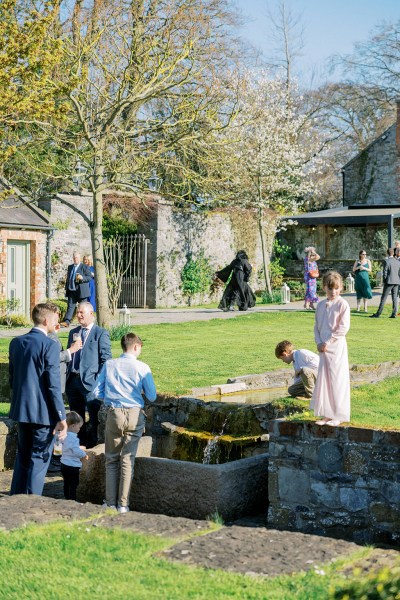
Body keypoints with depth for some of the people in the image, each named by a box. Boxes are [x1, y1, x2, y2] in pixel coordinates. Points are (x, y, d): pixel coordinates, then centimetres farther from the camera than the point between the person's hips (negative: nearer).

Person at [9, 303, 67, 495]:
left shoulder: (16, 342, 6)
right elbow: (53, 384, -18)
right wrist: (61, 417, -15)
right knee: (39, 461, 3)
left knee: (22, 457, 20)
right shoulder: (49, 345, -16)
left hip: (21, 409, 7)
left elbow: (12, 378, 13)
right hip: (43, 412, -7)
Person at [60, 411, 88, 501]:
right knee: (73, 485, 0)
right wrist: (84, 454, -8)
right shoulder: (73, 438, -22)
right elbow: (76, 451, -25)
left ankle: (67, 499, 26)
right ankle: (72, 500, 1)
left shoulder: (65, 435, 7)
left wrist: (79, 448, 21)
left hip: (64, 464, 9)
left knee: (67, 484, 18)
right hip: (72, 466, -9)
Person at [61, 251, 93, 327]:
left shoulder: (85, 267, -2)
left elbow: (90, 277, -7)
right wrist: (66, 289, 16)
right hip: (71, 291, 5)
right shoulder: (70, 267, 17)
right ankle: (66, 322, -11)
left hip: (81, 291, -5)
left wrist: (82, 278, -24)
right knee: (70, 306, -4)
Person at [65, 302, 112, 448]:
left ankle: (91, 444, 10)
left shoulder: (101, 333, -5)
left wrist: (100, 380, -12)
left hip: (89, 381, -6)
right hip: (73, 380, 6)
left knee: (93, 417, 1)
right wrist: (67, 375, 12)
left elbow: (106, 359, -6)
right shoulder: (73, 332, 15)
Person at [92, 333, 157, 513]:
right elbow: (152, 397, -3)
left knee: (111, 459, 12)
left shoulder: (109, 365, 2)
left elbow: (97, 392, 2)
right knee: (128, 460, 5)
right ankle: (123, 504, 5)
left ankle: (111, 502, 12)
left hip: (114, 414, 1)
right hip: (135, 415, -1)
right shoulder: (142, 368, -4)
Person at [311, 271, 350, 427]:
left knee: (337, 379, -2)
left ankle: (337, 416, 6)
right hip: (323, 348, 6)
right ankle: (327, 415, 14)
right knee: (324, 379, 7)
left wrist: (328, 342, -13)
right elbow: (316, 326, 13)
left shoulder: (342, 304, -6)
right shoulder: (321, 305, 11)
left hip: (337, 346, -6)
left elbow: (343, 328, -12)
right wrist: (319, 342, -3)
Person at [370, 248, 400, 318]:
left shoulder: (387, 261, -9)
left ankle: (378, 313, -2)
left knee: (383, 298, -3)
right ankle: (394, 314, 3)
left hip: (389, 282, -5)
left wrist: (384, 282, -1)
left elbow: (385, 273, -10)